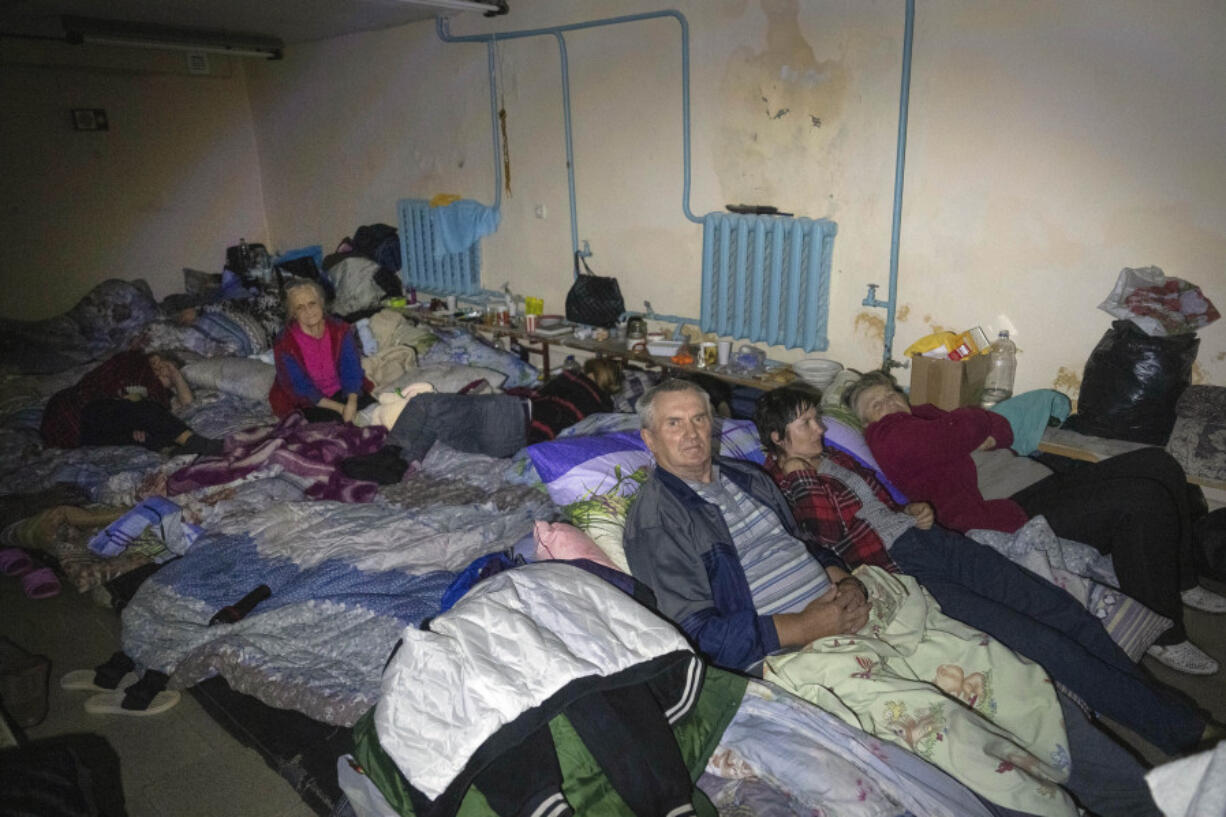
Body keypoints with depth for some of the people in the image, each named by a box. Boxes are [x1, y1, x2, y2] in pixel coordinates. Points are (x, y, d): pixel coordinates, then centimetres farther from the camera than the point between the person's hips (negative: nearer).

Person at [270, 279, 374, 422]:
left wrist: (351, 403, -30)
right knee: (329, 418, -31)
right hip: (309, 403, -3)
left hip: (341, 392, 3)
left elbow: (351, 369, -10)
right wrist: (340, 408, -23)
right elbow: (300, 388, -15)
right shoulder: (284, 344, -15)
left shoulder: (340, 330, -6)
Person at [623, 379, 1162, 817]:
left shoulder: (747, 477, 17)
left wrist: (845, 582, 1)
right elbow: (697, 631, -12)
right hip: (786, 647, -7)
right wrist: (807, 627, -15)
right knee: (929, 714, -29)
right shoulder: (654, 519, -6)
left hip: (848, 605, 7)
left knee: (1011, 678, -3)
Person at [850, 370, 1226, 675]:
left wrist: (973, 434, -6)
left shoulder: (927, 417, 24)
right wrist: (973, 421, 9)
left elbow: (1003, 430, 15)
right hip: (1018, 516, -10)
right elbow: (963, 431, -13)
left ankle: (1181, 582, 16)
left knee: (1157, 463, 4)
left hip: (1047, 485, 10)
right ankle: (1164, 634, -12)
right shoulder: (892, 438, -5)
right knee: (1143, 499, -23)